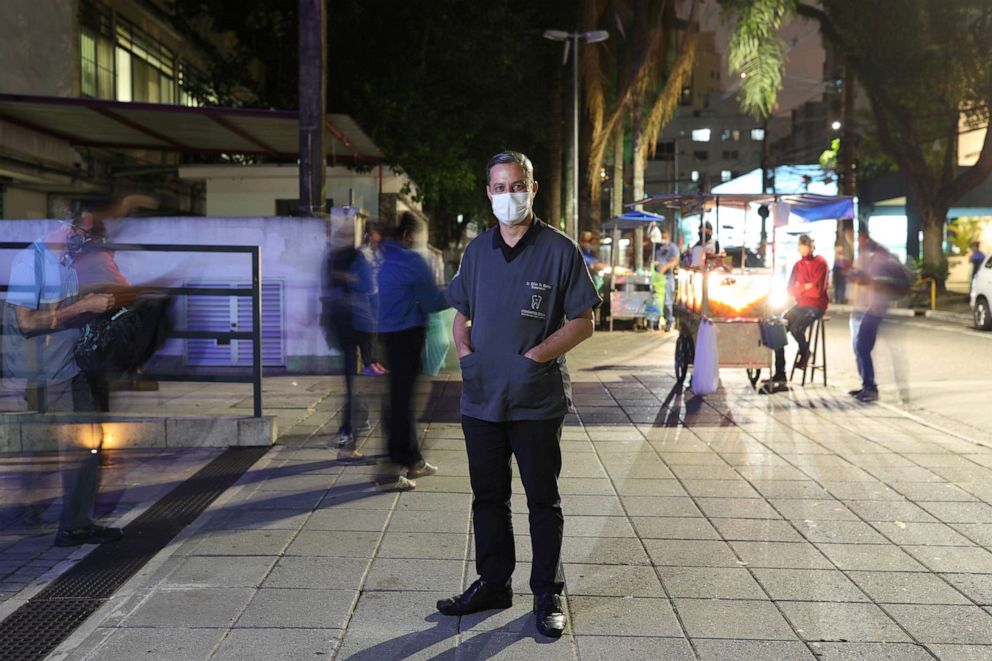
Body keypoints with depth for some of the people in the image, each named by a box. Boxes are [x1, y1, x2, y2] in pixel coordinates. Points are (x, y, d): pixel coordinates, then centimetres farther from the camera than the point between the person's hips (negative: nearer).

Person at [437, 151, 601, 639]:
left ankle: (547, 595, 20)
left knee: (543, 501, 7)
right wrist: (464, 350, -2)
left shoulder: (559, 250, -5)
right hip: (480, 397, 5)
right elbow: (461, 313, 17)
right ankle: (492, 584, 30)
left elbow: (583, 322, -5)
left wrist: (537, 354, -17)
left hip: (537, 401, -4)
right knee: (488, 497, 14)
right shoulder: (477, 251, 9)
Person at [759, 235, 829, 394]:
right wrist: (806, 287, -9)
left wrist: (800, 287, -3)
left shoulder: (820, 263, -7)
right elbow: (791, 290, 9)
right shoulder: (798, 265, 13)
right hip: (800, 305, 6)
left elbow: (817, 290, -16)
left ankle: (804, 351, 4)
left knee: (796, 328, -33)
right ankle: (780, 378, -15)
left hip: (816, 306, -6)